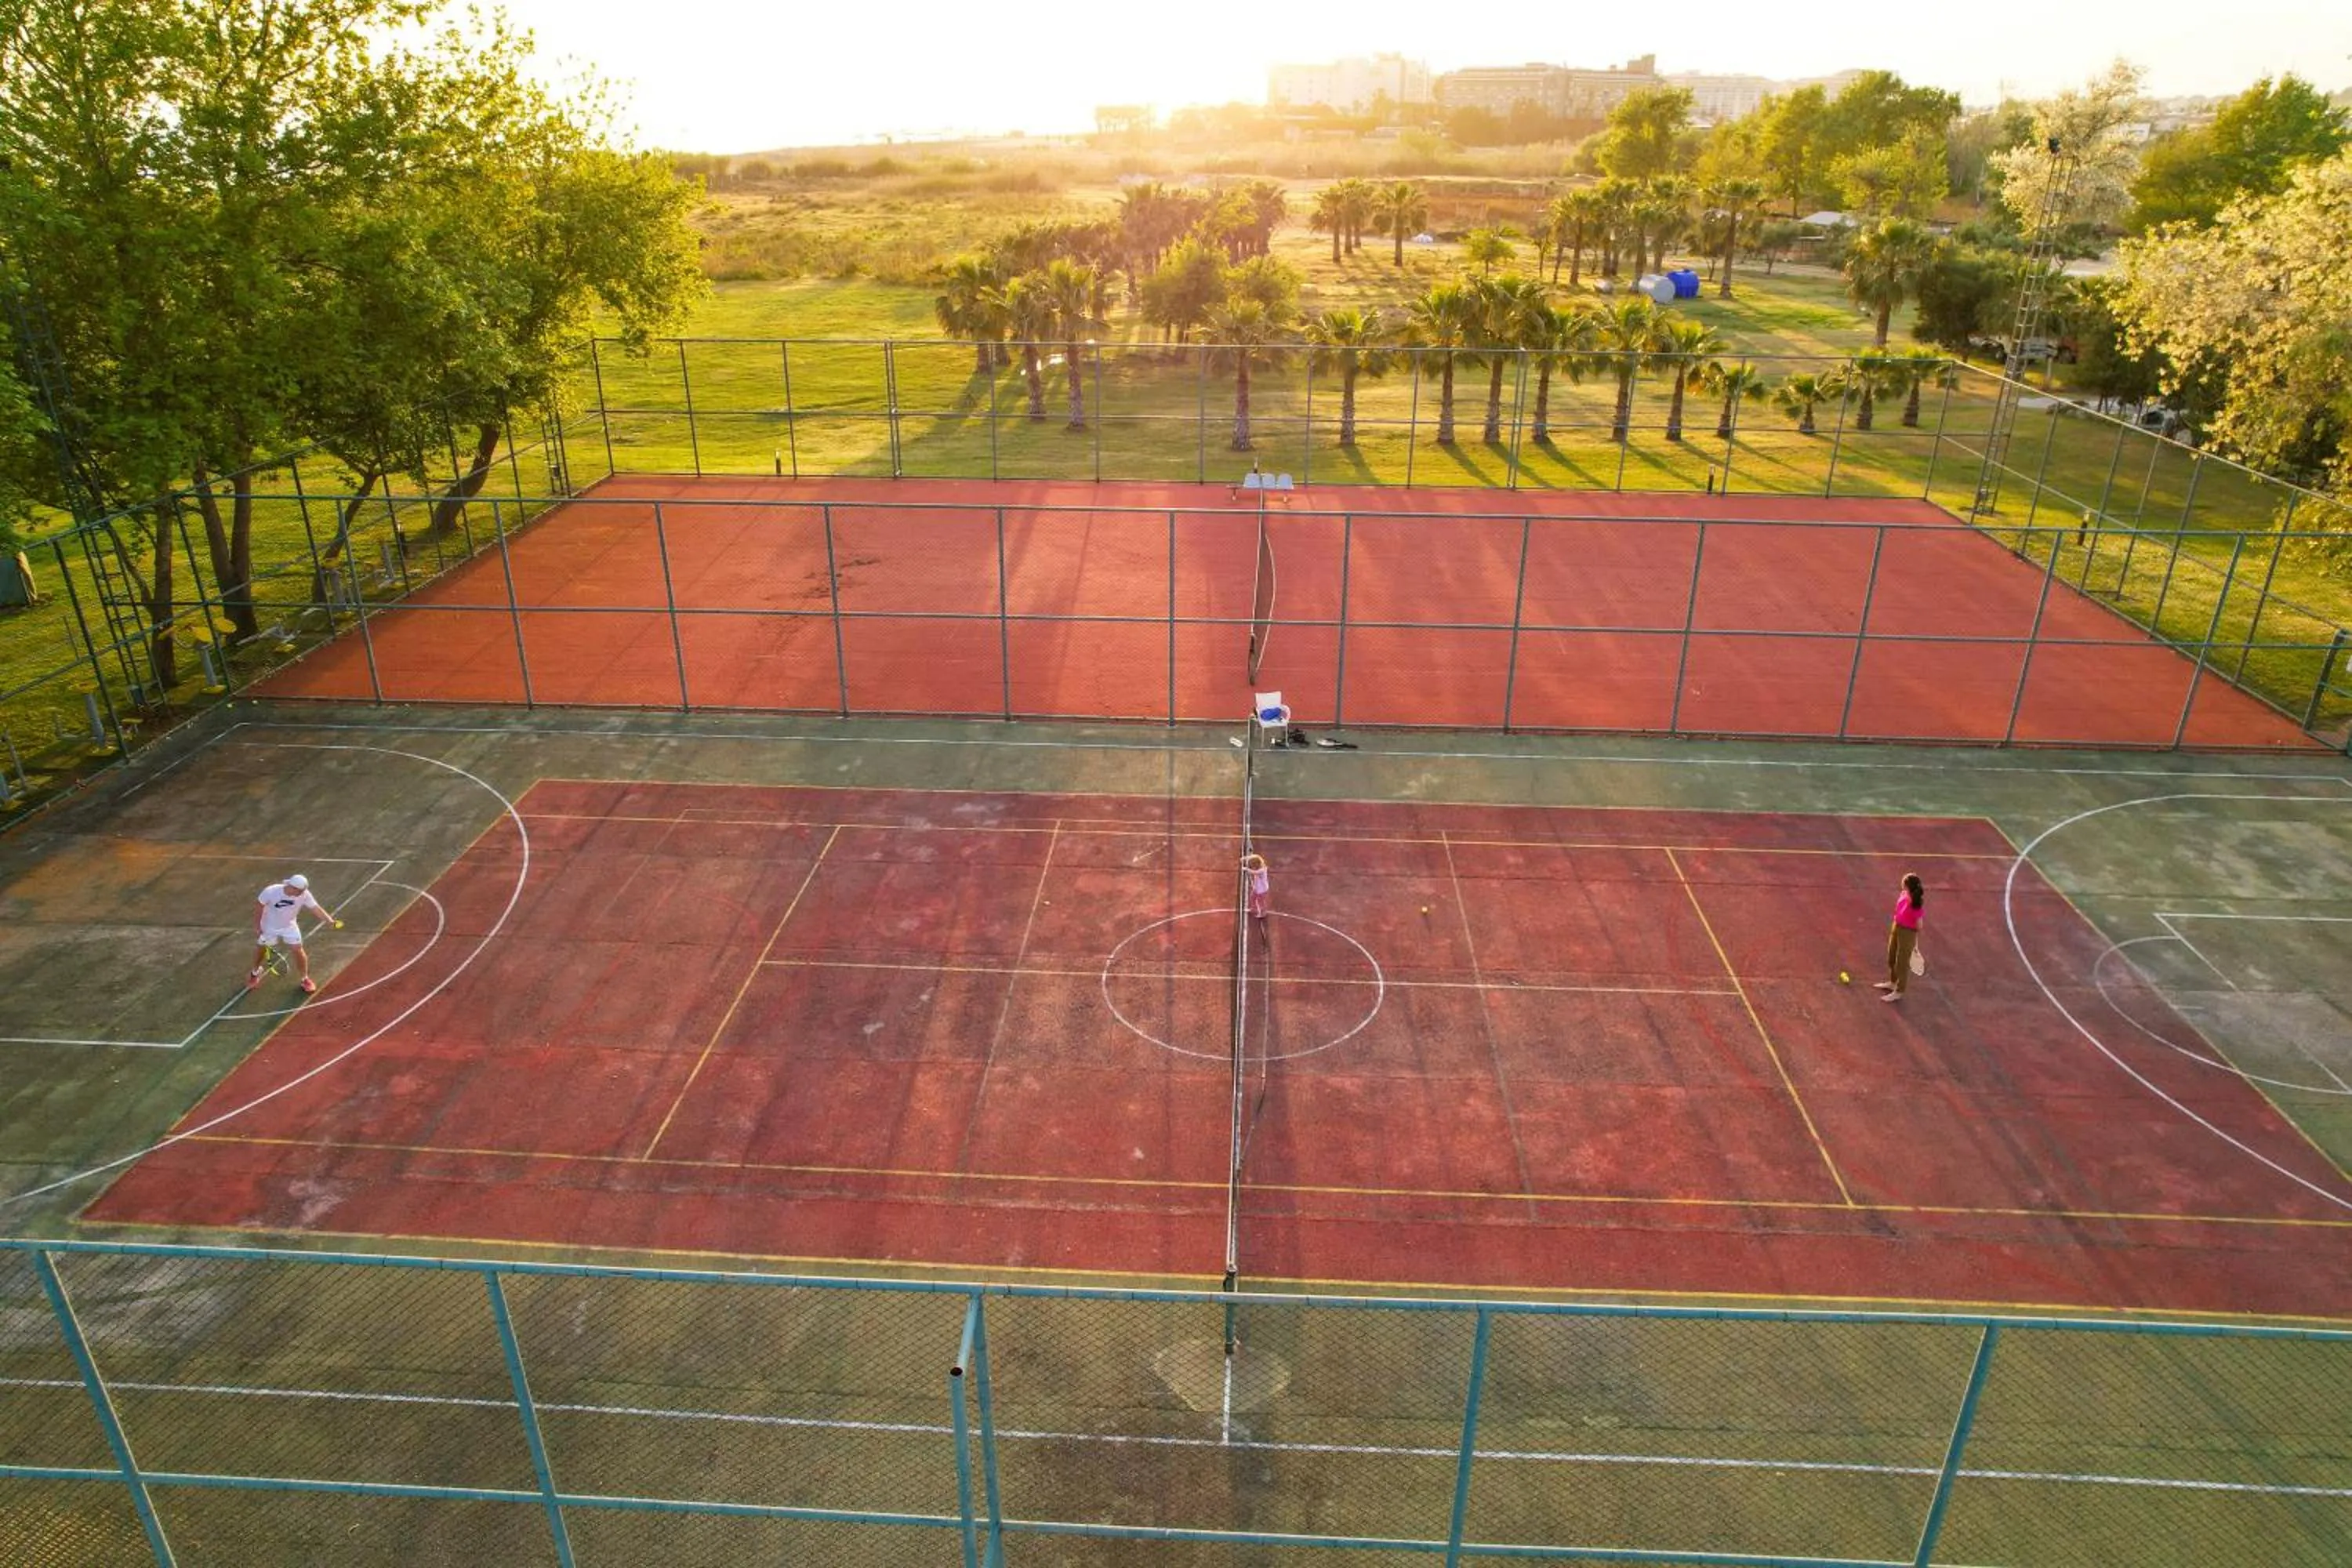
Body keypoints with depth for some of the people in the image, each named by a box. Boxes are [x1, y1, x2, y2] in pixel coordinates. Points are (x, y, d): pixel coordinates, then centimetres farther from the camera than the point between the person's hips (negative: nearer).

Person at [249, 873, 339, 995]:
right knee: (260, 949, 18)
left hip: (289, 927, 1)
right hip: (269, 928, -1)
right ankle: (255, 973, 49)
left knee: (298, 950, -5)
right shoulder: (270, 892, -32)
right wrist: (257, 927, -12)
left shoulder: (304, 894, -29)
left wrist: (330, 921, -45)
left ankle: (305, 979, 15)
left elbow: (317, 908, -30)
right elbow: (259, 909, -16)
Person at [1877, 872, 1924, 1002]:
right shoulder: (1904, 896, -9)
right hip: (1896, 928, 8)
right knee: (1891, 957, 26)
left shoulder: (1916, 905, -30)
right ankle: (1892, 983, 50)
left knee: (1902, 962, 9)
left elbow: (1919, 925, -19)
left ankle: (1898, 993, 27)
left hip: (1908, 933, -8)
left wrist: (1916, 944, -9)